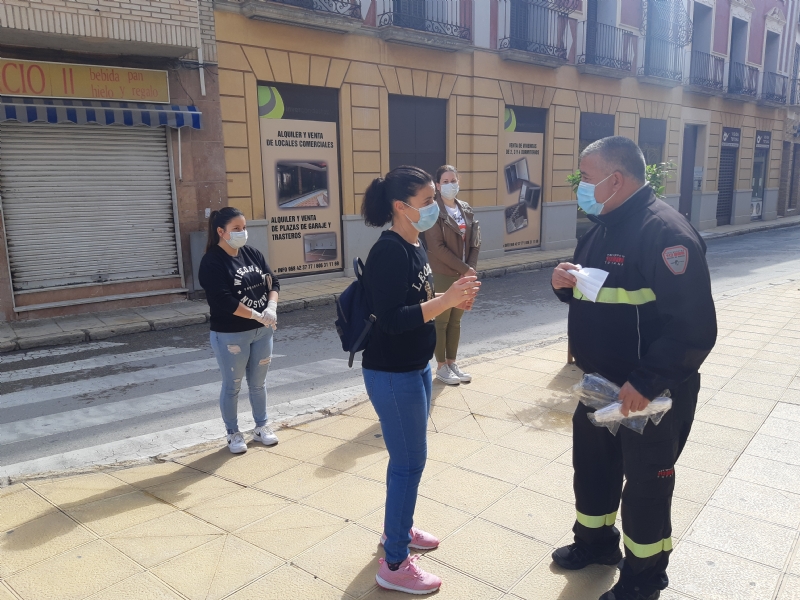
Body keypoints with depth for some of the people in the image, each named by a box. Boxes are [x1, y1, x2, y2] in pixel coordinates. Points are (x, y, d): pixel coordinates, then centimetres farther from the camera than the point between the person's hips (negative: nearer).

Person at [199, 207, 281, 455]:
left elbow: (273, 281, 4)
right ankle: (233, 433, 25)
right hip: (230, 335, -5)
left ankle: (261, 426, 34)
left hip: (262, 331, 6)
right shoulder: (212, 262, -14)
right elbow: (225, 301, -22)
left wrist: (272, 307, -15)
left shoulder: (253, 253, 6)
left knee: (258, 383, 17)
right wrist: (258, 315, -20)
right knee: (232, 386, 9)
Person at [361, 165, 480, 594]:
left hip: (415, 367, 9)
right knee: (409, 462, 1)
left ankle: (397, 528, 41)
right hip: (392, 373, -9)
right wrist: (446, 301, -27)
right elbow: (392, 320, -27)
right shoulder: (388, 252, -21)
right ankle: (394, 565, 17)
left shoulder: (414, 246, 8)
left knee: (406, 457, 21)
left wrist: (452, 298, -1)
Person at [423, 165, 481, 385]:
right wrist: (464, 268, -16)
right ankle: (441, 367, 13)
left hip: (464, 275, 6)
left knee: (455, 321, 13)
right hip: (442, 276, -6)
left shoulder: (466, 210, 10)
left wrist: (471, 268, -6)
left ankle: (452, 363, 24)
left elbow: (475, 241, 9)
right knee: (441, 321, 3)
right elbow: (437, 247, -17)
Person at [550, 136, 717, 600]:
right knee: (592, 466, 22)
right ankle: (596, 541, 46)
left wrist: (647, 382, -27)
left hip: (650, 394, -8)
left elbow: (694, 328, -28)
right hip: (600, 383, 9)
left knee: (645, 484, 10)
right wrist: (567, 284, -5)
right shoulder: (604, 227, 7)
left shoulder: (664, 230, -23)